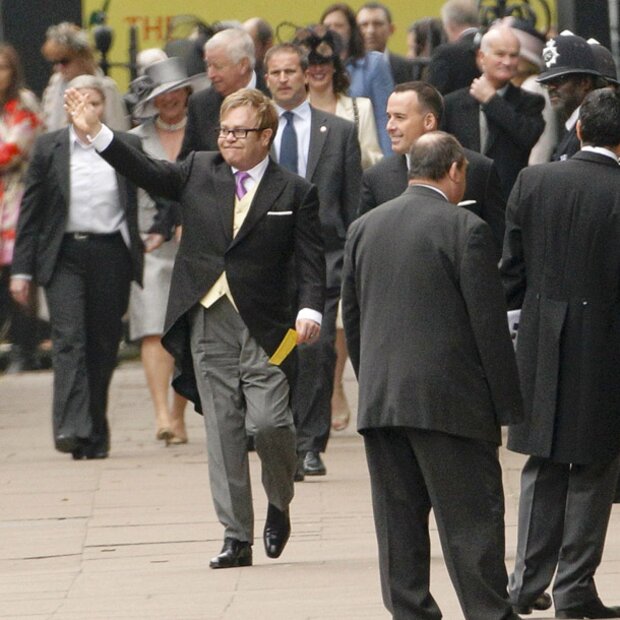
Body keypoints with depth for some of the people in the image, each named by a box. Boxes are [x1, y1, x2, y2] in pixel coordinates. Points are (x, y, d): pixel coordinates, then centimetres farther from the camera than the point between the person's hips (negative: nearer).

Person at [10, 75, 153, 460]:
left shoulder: (127, 148, 6)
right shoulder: (48, 150, 6)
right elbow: (30, 212, 6)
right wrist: (22, 269, 2)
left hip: (111, 255, 1)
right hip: (64, 256, -1)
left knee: (103, 346, 4)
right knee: (69, 338, -15)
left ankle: (95, 435, 13)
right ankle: (71, 427, -24)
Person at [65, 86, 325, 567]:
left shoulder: (294, 193, 3)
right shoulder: (199, 172, 12)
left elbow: (310, 260, 0)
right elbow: (146, 172, 5)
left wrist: (309, 309, -15)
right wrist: (97, 132, -6)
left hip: (265, 326, -3)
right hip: (207, 321, 3)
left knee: (269, 420, -12)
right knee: (222, 429, 2)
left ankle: (280, 504, 17)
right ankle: (237, 537, 6)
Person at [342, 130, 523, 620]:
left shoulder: (363, 228, 10)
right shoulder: (464, 230, -9)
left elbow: (351, 319, 14)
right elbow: (489, 323, -10)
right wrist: (506, 404, -4)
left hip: (380, 397, 5)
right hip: (449, 399, -5)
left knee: (399, 521, 8)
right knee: (471, 521, -1)